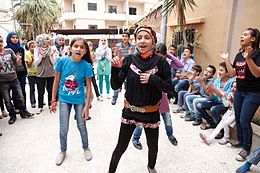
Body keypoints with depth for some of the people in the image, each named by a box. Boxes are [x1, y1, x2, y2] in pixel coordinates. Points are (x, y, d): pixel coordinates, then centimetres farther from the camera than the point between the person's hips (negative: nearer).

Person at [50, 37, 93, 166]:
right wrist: (53, 100, 1)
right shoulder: (62, 61, -14)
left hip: (79, 100, -1)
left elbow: (89, 86, -9)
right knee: (63, 129, 10)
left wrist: (87, 106, -9)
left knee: (81, 126, 13)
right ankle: (63, 151, 37)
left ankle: (86, 148, 40)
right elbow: (56, 81, -3)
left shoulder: (86, 66, -16)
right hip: (64, 99, 1)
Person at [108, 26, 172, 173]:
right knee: (121, 147, 9)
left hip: (151, 113, 1)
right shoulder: (129, 60, -7)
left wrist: (153, 79, -22)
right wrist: (116, 68, -23)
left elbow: (169, 88, -7)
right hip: (130, 111, 0)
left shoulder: (161, 62, -9)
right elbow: (116, 86, -7)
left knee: (153, 146, 22)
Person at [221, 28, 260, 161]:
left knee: (244, 121, -5)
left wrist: (248, 58, -32)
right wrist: (226, 60, 4)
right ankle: (240, 140, 34)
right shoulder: (239, 55, 8)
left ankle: (246, 149, 13)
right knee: (238, 119, 14)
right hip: (239, 91, 7)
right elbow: (233, 73, 8)